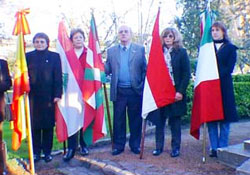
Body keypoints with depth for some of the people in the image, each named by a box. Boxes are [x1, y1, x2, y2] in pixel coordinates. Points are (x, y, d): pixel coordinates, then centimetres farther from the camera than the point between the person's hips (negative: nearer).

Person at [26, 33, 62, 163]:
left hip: (48, 96, -1)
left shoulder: (54, 56, 4)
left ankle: (47, 152, 16)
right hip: (33, 96, 1)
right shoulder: (28, 56, 9)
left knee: (48, 125, 5)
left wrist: (57, 94, -6)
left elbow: (58, 77, 1)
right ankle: (36, 152, 17)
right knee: (34, 125, 6)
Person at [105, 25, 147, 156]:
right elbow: (107, 70, 3)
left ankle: (135, 145, 21)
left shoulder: (140, 49, 5)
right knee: (118, 119, 7)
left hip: (135, 91, -1)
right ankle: (118, 145, 18)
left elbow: (145, 69, 1)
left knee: (135, 119, 8)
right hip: (118, 91, 1)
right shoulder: (111, 51, 10)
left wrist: (143, 86, -7)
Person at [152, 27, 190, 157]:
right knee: (159, 120, 4)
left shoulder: (181, 52, 2)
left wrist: (180, 91, -11)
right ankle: (159, 146, 16)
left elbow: (186, 74, -2)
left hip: (176, 92, -2)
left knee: (175, 121, 6)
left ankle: (175, 147, 16)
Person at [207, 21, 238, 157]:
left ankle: (223, 147, 7)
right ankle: (214, 147, 8)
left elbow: (229, 68, -3)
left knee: (224, 118, 0)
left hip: (224, 86, -2)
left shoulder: (230, 48, 8)